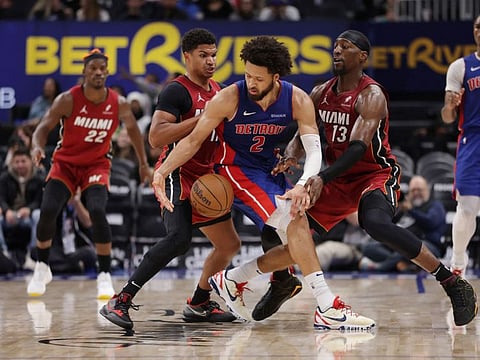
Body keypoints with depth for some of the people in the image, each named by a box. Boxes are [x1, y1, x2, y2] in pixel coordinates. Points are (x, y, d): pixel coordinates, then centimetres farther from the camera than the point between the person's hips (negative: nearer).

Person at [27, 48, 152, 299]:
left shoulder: (118, 104, -10)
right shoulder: (68, 100, -17)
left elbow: (132, 128, 9)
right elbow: (44, 127, -17)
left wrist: (143, 163, 14)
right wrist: (37, 146, -40)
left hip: (97, 165, 0)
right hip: (65, 163, 0)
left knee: (97, 212, -24)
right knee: (47, 212, -16)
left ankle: (104, 276, -12)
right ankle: (42, 268, 10)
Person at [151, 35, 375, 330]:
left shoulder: (298, 100, -13)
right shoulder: (230, 98, -20)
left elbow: (314, 150, -18)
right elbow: (194, 140, -12)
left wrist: (303, 186, -38)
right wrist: (162, 172, -24)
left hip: (270, 171, 6)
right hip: (237, 170, -6)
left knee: (300, 244, 3)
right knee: (295, 219, -27)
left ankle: (232, 280, 19)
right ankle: (328, 308, -32)